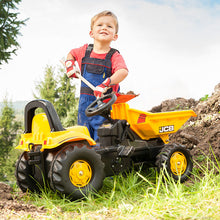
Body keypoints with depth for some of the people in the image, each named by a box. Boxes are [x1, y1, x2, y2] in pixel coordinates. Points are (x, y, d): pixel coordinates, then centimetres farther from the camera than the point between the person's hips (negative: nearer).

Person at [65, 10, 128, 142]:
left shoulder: (114, 56, -9)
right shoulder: (85, 51, 6)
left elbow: (123, 71, -29)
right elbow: (71, 54, 28)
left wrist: (105, 85, -41)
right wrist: (70, 65, 7)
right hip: (85, 101, 5)